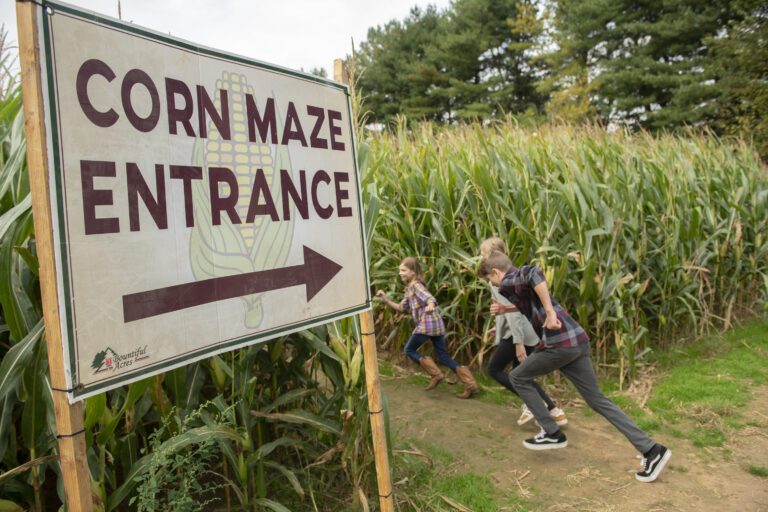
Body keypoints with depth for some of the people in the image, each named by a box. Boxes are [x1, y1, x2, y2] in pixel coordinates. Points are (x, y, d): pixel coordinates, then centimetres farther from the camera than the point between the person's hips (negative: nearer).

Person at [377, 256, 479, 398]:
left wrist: (430, 305, -46)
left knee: (409, 350, 7)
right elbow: (401, 307, 24)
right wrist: (386, 300, 15)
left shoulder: (416, 285, -6)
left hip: (426, 324, -9)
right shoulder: (409, 289, 22)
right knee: (443, 357, 9)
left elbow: (430, 298, -23)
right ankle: (470, 384, 4)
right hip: (438, 324, 9)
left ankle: (436, 375, 1)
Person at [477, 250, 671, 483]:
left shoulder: (508, 282, -5)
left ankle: (552, 434, 16)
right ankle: (651, 450, 11)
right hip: (579, 341, 9)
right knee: (597, 399, 12)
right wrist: (506, 309, 31)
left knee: (518, 378, 12)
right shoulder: (521, 278, 23)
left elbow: (534, 273, -27)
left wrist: (550, 312, -26)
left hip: (559, 345, -9)